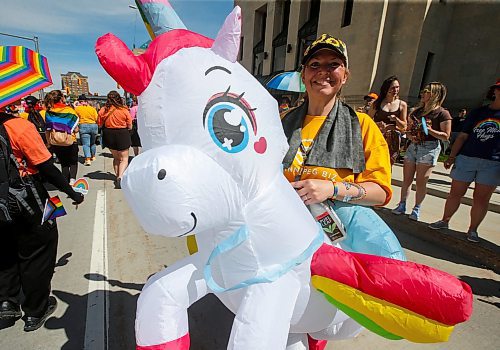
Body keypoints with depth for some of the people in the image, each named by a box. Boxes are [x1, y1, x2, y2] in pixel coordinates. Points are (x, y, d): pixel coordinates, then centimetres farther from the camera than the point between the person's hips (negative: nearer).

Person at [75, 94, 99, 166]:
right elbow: (96, 118, 0)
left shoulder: (77, 108, -1)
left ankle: (88, 159, -16)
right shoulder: (92, 108, 4)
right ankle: (93, 156, 31)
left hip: (83, 126, -3)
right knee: (92, 143, 20)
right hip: (93, 126, 3)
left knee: (86, 144, -5)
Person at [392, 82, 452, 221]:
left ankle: (416, 209, 15)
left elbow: (446, 136, -7)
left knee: (421, 182, 0)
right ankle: (402, 205, 18)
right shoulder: (417, 111, 12)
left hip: (429, 148, -5)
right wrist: (411, 136, -6)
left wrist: (429, 130, -20)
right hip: (413, 147, 5)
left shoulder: (442, 113, -5)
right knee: (406, 180, 6)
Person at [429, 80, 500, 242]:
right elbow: (462, 136, 6)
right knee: (456, 193, 6)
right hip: (466, 158, 1)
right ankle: (445, 221, 19)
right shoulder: (477, 112, 8)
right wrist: (452, 156, 1)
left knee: (481, 198, 3)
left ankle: (473, 229, 14)